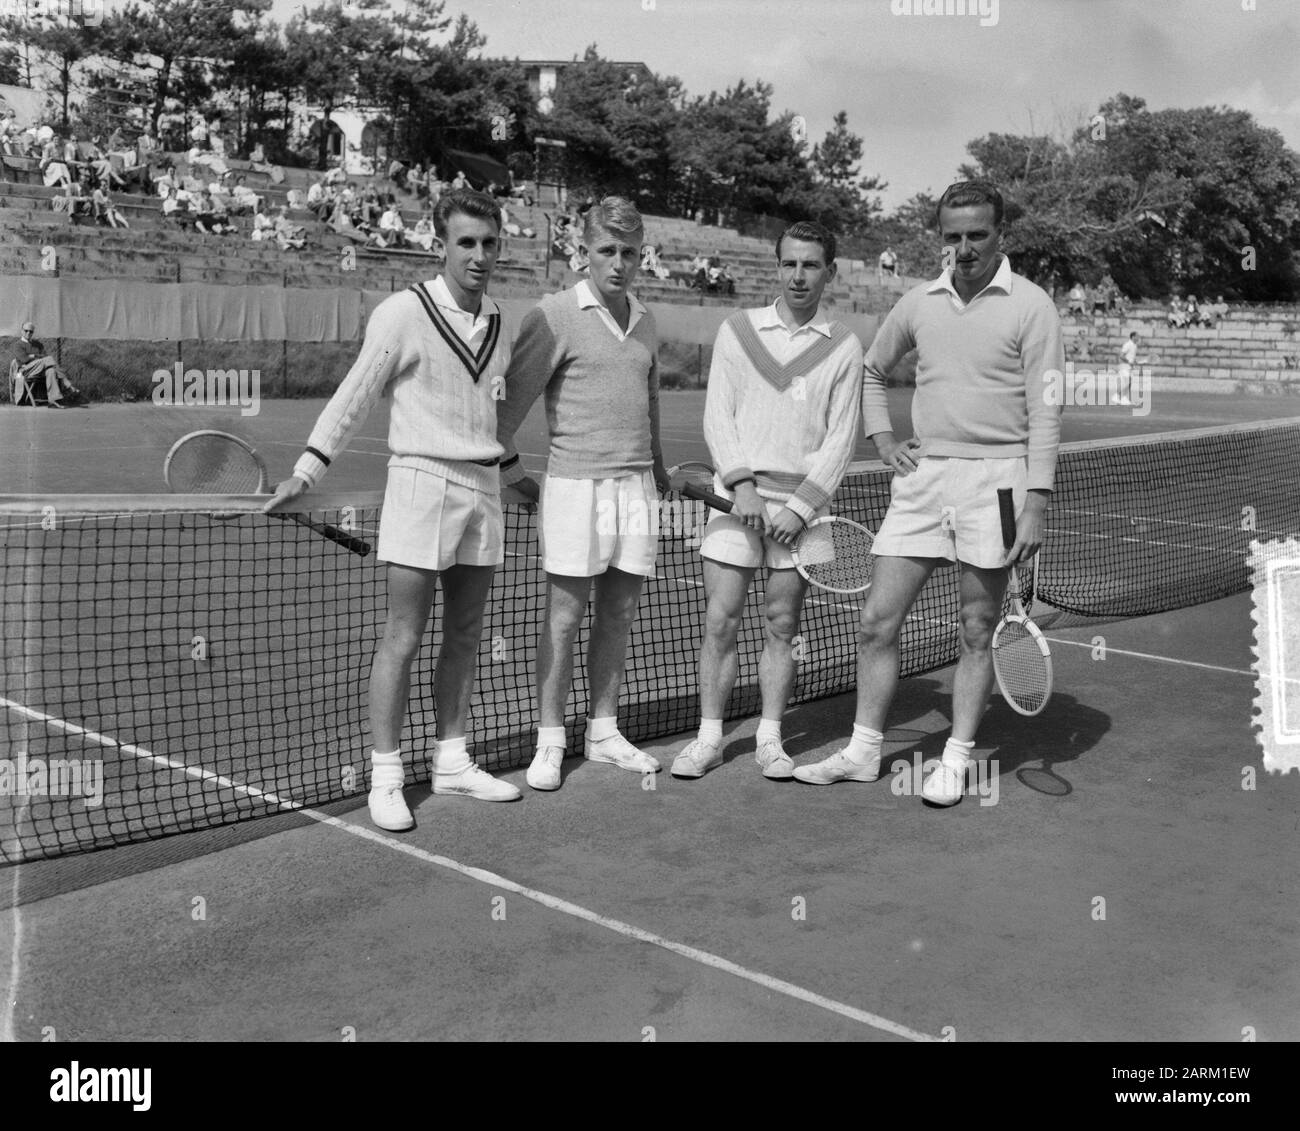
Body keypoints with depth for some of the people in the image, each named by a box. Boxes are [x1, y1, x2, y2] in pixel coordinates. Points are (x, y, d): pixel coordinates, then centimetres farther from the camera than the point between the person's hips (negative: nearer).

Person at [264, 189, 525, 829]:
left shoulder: (499, 324, 10)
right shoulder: (404, 313, -7)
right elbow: (354, 397, -4)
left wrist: (507, 468, 24)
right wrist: (308, 469, -7)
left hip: (483, 488, 6)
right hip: (422, 482, -6)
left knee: (464, 636, 11)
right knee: (403, 639, -3)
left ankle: (451, 762, 21)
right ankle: (385, 777, 5)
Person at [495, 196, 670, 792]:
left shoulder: (644, 319, 13)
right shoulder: (556, 314, -6)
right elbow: (511, 399, -5)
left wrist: (657, 464, 25)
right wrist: (509, 469, -2)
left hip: (637, 485, 5)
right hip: (575, 482, -5)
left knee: (617, 618, 9)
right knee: (564, 619, -1)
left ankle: (604, 733, 20)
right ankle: (549, 744, 8)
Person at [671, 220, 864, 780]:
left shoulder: (843, 346, 4)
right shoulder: (737, 330, 6)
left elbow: (840, 439, 0)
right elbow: (717, 417, 1)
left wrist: (799, 508, -10)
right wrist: (743, 485, -11)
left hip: (801, 506, 0)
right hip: (737, 496, 0)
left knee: (781, 625, 5)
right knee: (720, 621, -1)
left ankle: (770, 739, 15)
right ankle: (708, 738, 9)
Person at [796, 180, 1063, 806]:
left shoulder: (1030, 305, -4)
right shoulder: (918, 303, 10)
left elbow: (1045, 410, -8)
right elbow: (872, 370, 27)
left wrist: (1036, 505, -15)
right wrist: (883, 439, 12)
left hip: (995, 474, -4)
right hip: (922, 475, 4)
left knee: (977, 634, 5)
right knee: (877, 621, 3)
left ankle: (956, 761, 17)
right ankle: (863, 751, 17)